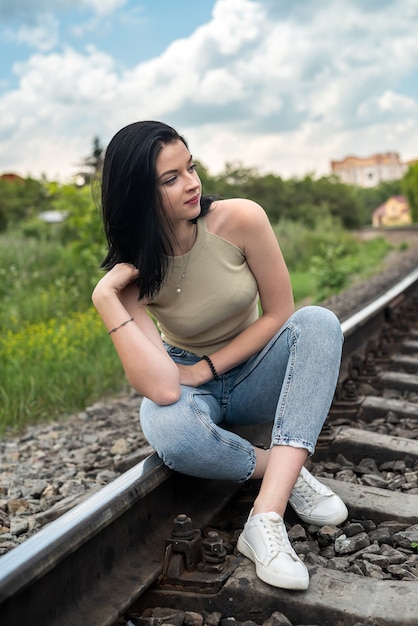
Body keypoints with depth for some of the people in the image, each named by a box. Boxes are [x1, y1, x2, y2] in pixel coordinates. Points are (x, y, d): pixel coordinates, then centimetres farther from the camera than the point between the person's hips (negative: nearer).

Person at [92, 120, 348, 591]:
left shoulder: (241, 220, -19)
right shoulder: (132, 271, -19)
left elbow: (279, 315, -10)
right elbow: (162, 389, -32)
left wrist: (204, 368, -13)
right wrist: (105, 300, -34)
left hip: (254, 373, 2)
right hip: (190, 388, -2)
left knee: (318, 322, -29)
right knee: (166, 431, -37)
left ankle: (266, 519, -35)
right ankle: (287, 471, -10)